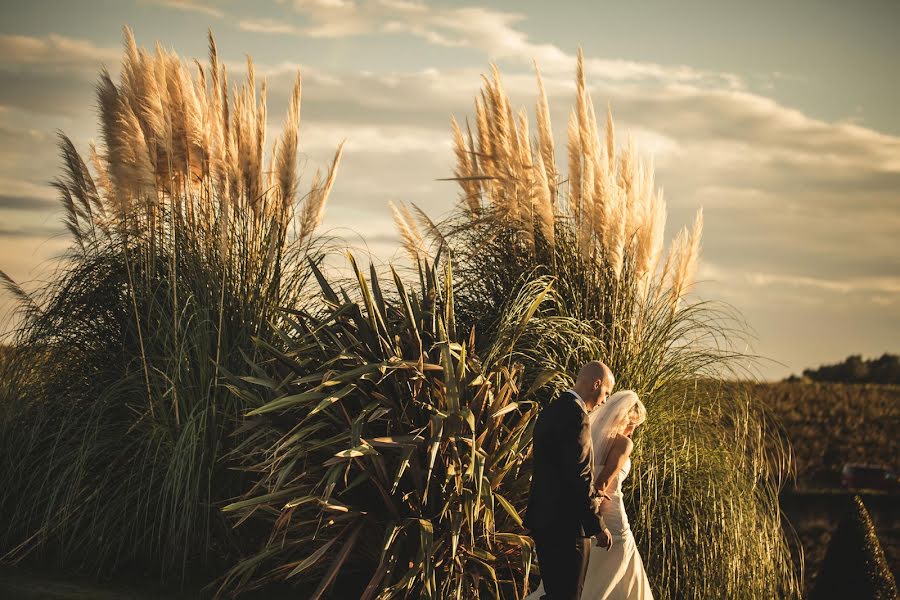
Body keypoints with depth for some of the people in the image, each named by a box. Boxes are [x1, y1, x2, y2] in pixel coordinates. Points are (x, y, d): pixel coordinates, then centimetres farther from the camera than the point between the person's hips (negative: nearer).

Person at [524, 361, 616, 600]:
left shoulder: (551, 411, 14)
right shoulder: (576, 416, -17)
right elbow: (580, 476, -20)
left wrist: (592, 496, 24)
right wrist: (597, 526, -14)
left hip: (543, 519, 10)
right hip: (566, 525, -10)